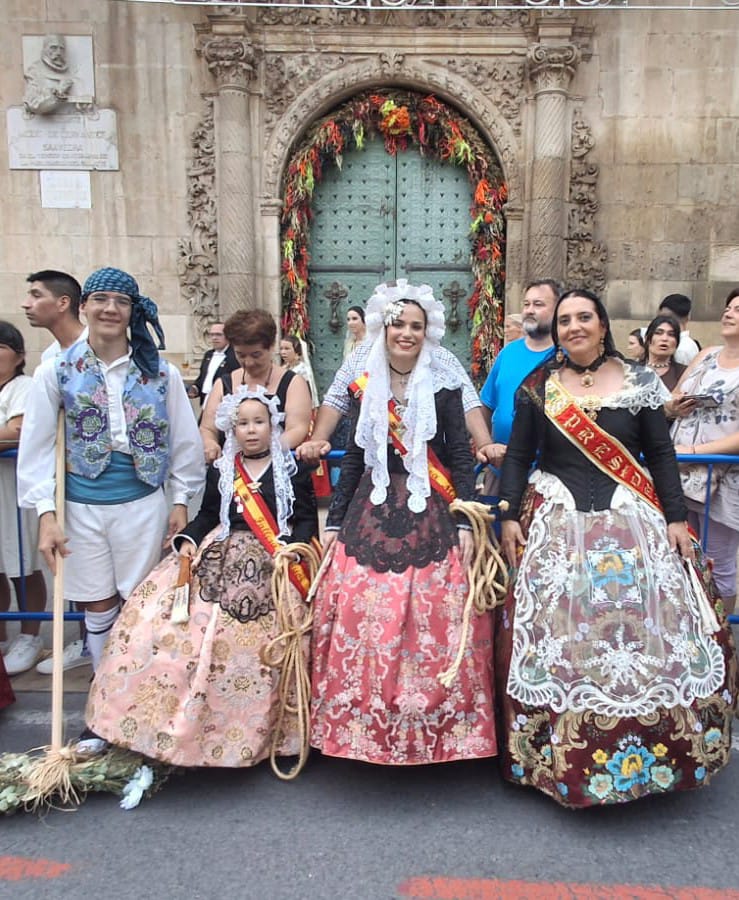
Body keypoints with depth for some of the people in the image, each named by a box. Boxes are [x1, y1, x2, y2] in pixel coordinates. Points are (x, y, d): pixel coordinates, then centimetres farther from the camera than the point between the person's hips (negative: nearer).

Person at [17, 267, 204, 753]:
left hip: (144, 503, -1)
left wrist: (181, 501, 3)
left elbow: (185, 439, 3)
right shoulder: (57, 372, -1)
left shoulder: (161, 371, -2)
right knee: (98, 606, 12)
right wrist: (46, 514, -7)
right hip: (82, 507, 1)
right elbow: (37, 447, -1)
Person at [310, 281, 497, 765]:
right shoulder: (364, 388, 9)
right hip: (371, 515, 2)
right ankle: (367, 731, 19)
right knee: (362, 623, 1)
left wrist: (465, 522, -7)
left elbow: (461, 457, 1)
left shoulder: (444, 386, 2)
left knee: (433, 625, -3)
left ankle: (434, 731, 16)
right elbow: (354, 459, 12)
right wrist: (334, 522, 10)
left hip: (431, 518, -2)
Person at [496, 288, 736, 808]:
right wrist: (509, 516, -2)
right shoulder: (537, 387, 5)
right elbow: (518, 456, 6)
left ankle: (649, 749, 22)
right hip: (556, 524, 0)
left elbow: (661, 455, 6)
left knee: (644, 625, 1)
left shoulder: (638, 383, 5)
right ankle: (558, 751, 18)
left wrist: (676, 518, 0)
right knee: (555, 633, 0)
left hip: (633, 521, 1)